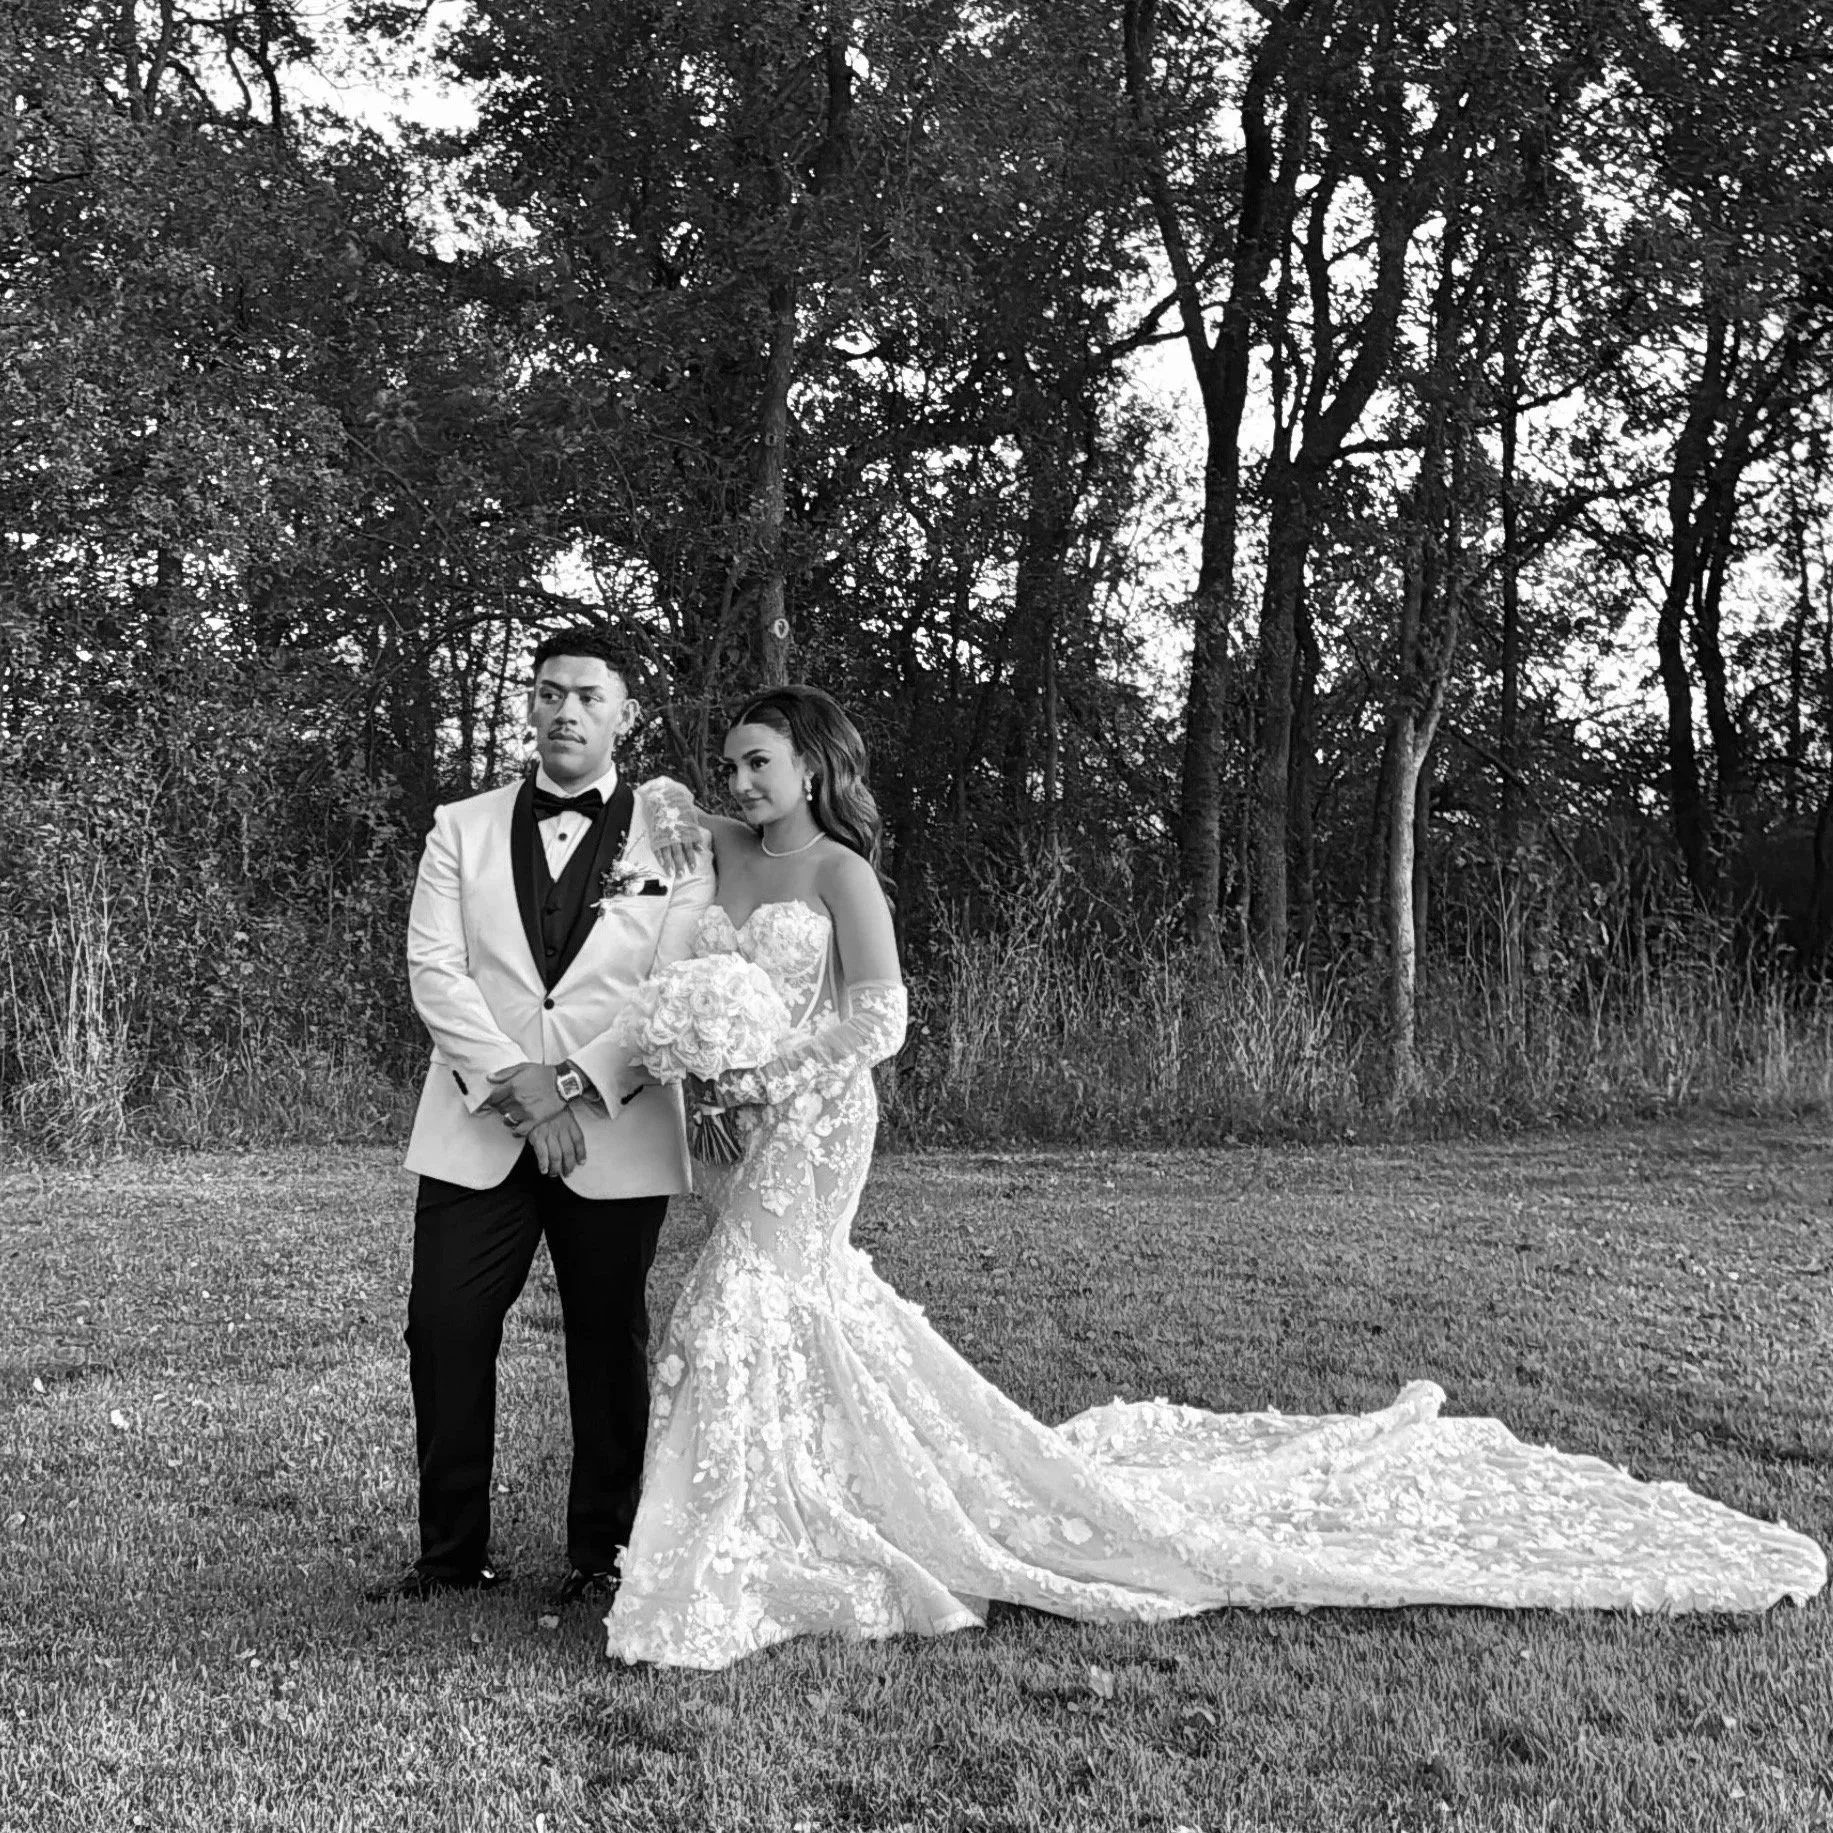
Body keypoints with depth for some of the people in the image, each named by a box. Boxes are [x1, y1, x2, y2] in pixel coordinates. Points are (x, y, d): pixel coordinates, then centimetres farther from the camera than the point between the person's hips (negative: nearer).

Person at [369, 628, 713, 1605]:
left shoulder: (674, 838, 3)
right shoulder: (462, 827, 9)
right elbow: (433, 968, -1)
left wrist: (574, 1085, -14)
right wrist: (516, 1081, -14)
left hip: (615, 1136, -1)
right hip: (473, 1130, 2)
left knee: (610, 1346, 6)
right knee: (444, 1335, 0)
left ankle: (601, 1554, 20)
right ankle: (452, 1552, 15)